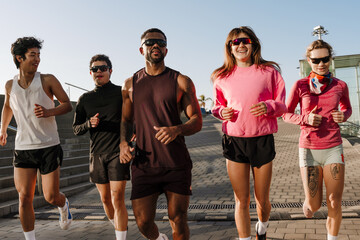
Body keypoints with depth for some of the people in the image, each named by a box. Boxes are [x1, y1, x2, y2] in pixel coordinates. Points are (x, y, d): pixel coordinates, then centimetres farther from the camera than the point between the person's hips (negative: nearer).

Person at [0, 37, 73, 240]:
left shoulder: (48, 80, -6)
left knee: (51, 197, 1)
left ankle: (64, 205, 37)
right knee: (24, 197, -2)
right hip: (23, 148, 2)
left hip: (49, 147, -2)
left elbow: (67, 105, -1)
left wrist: (49, 112, -19)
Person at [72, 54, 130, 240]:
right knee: (105, 200, 13)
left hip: (118, 152, -3)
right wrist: (89, 124, -10)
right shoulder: (85, 99, 9)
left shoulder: (122, 93, 0)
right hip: (97, 154, 4)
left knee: (117, 199, -11)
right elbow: (76, 129, 12)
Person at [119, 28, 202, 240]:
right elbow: (126, 120, 17)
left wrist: (177, 130, -22)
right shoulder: (130, 85, 10)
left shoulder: (181, 82, 2)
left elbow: (197, 121, 0)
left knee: (178, 220, 3)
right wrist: (123, 143, -4)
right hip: (144, 164, 2)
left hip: (177, 164, -1)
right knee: (143, 223, 3)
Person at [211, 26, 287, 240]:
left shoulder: (269, 71, 1)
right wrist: (222, 112, -6)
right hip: (234, 141, 1)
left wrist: (268, 106, -19)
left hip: (262, 140, -1)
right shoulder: (222, 77, 6)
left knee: (262, 199, 12)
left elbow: (282, 105, 3)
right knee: (241, 200, 4)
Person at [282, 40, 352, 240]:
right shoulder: (300, 85, -4)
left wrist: (343, 116, -4)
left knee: (335, 203, 0)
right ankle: (309, 203, 39)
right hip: (309, 149, -1)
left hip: (333, 149, 1)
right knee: (314, 205, 2)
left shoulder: (340, 86, 2)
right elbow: (286, 114, 4)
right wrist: (305, 119, -16)